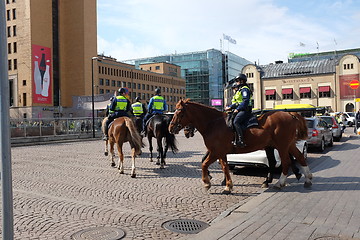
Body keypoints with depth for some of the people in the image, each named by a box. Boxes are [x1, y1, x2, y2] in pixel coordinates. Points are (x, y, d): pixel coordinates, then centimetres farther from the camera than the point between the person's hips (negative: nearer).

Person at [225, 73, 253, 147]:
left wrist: (238, 109, -22)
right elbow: (237, 102, 27)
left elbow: (245, 101, -19)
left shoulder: (245, 89, -7)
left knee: (236, 121, -28)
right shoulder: (240, 90, 25)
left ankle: (241, 141, -34)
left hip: (245, 110, -11)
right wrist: (230, 107, 16)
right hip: (241, 110, 11)